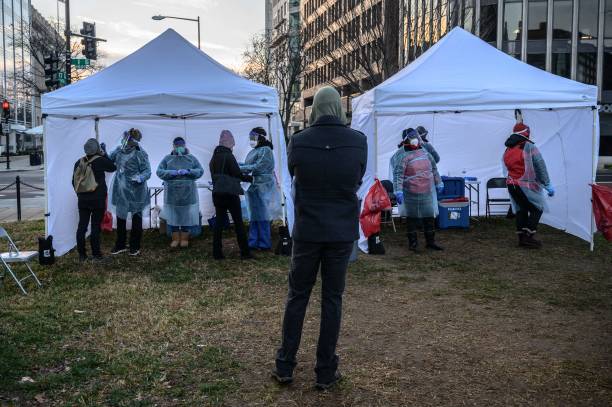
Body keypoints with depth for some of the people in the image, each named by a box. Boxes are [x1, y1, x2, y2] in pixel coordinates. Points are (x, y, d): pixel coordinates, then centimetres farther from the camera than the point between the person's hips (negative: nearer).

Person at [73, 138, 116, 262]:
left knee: (82, 226, 6)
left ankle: (81, 254, 11)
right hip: (98, 200, -4)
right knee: (96, 226, 1)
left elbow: (74, 182, 11)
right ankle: (96, 253, 6)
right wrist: (104, 154, 12)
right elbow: (113, 167, 8)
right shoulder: (101, 161, -11)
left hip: (83, 200, 4)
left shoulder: (79, 163, 4)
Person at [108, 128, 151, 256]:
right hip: (121, 190, 6)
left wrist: (140, 178, -31)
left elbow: (147, 171, -13)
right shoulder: (119, 149, 2)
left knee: (136, 218, 8)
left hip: (135, 191, -6)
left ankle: (135, 246, 20)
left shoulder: (140, 153, -15)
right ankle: (120, 245, 27)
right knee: (120, 217, 13)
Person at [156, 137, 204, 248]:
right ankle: (175, 238, 13)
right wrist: (171, 173, -15)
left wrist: (188, 171, -15)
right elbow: (159, 172, 1)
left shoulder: (191, 158, 8)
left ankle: (184, 238, 13)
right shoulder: (167, 159, 8)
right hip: (172, 192, 0)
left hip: (187, 192, 0)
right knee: (173, 215, 3)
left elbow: (200, 171, 1)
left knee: (187, 215, 1)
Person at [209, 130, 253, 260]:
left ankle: (217, 253, 8)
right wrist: (250, 178, 4)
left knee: (218, 222, 8)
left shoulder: (214, 157, 9)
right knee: (238, 223, 1)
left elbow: (214, 174, 14)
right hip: (230, 194, -6)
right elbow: (238, 174, -12)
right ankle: (245, 252, 5)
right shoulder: (229, 156, -13)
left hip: (217, 194, 6)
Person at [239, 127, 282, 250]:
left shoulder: (265, 150, -11)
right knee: (254, 216, 11)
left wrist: (240, 168, -16)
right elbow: (247, 165, 14)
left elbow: (257, 167, -18)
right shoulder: (253, 152, 15)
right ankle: (253, 242, 18)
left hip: (262, 187, -8)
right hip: (253, 187, 8)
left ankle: (264, 244, 5)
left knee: (262, 216, -3)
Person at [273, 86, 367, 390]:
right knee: (332, 299, 9)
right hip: (342, 231, 0)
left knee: (297, 297, 12)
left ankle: (284, 367, 20)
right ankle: (326, 373, 16)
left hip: (307, 230, 0)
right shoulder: (358, 142, -8)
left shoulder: (297, 142, -9)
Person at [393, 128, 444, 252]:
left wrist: (438, 183, 24)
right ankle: (412, 242, 18)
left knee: (429, 217, 9)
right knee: (412, 218, 5)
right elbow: (398, 174, -15)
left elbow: (434, 169, 21)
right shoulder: (405, 157, -10)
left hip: (427, 192, 5)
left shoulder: (425, 153, 8)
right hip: (411, 194, -5)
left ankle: (430, 241, 21)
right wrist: (398, 191, -22)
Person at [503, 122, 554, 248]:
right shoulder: (529, 147, -11)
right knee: (537, 208, 5)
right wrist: (548, 185, -9)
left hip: (511, 184, 7)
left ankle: (522, 237, 17)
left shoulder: (507, 150, 10)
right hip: (526, 185, -7)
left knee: (521, 209, 16)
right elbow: (540, 167, -12)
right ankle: (528, 236, -3)